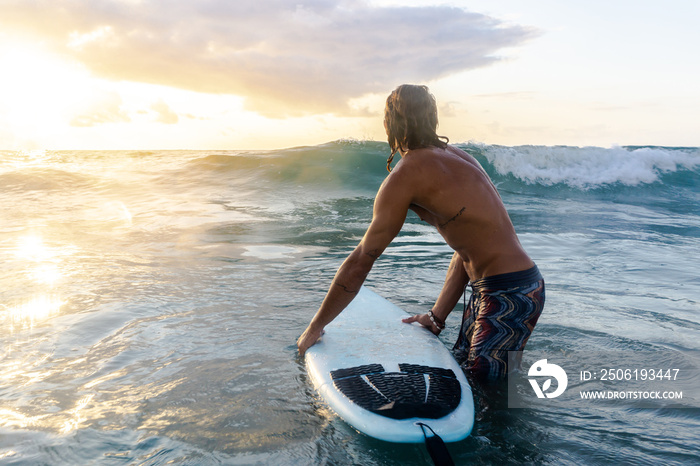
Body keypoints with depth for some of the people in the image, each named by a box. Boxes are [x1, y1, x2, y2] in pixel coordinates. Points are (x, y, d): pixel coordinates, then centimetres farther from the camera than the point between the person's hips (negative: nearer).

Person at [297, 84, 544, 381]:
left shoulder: (405, 175, -14)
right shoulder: (458, 158, 13)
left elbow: (360, 261, -10)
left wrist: (316, 327, 2)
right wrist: (438, 316, 20)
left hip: (512, 295, -9)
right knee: (460, 365, 15)